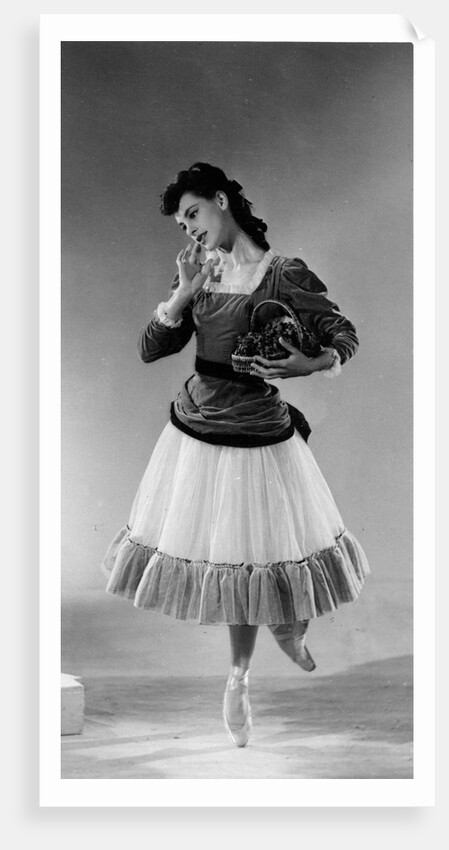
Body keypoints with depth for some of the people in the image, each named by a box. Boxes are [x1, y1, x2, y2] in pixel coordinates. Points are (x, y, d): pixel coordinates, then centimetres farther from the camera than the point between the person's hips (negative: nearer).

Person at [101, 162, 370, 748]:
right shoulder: (201, 273, 4)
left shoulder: (284, 275, -11)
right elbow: (150, 350, 1)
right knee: (227, 557, 13)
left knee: (253, 559, 4)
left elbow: (344, 335, -6)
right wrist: (184, 292, -12)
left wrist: (311, 365, -27)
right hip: (195, 430, 5)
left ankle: (239, 683, 28)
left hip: (257, 436, -5)